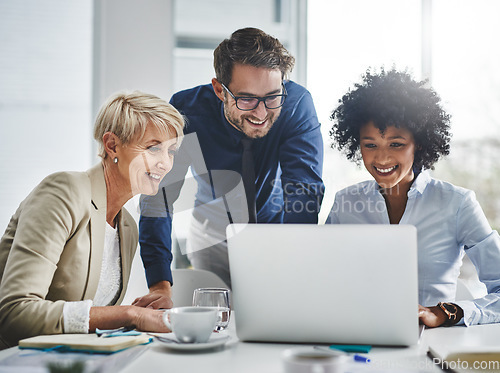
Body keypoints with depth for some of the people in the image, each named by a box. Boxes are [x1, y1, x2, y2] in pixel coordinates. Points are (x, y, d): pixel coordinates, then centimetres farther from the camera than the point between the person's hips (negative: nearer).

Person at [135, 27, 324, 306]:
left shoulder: (297, 103, -25)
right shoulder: (187, 112, -25)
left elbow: (305, 194, -27)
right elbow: (158, 195, -25)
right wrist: (161, 283, -35)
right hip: (214, 239, 0)